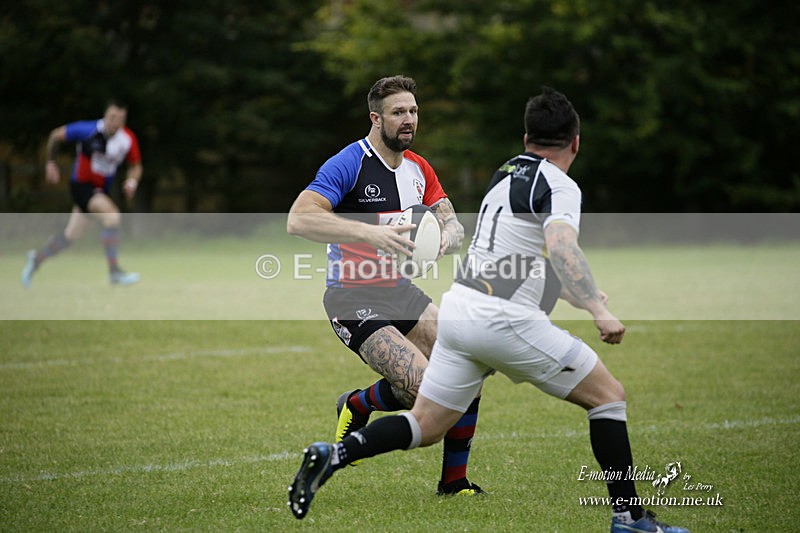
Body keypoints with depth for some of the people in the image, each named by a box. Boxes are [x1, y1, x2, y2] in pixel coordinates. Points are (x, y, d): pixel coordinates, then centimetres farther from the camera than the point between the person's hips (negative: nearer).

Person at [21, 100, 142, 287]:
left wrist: (132, 181, -15)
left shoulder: (129, 140, -7)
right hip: (81, 185, -6)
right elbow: (56, 135, -2)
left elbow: (135, 166, 5)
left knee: (72, 235, 13)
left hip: (101, 190, 6)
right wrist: (50, 163, 2)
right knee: (112, 216, -28)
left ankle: (37, 258, 38)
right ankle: (114, 272, -21)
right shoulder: (87, 130, -18)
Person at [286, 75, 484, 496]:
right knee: (424, 386, -23)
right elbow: (298, 220, -28)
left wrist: (445, 238, -20)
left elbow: (454, 226, 6)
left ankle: (454, 480, 10)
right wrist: (370, 232, -38)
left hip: (398, 291, 8)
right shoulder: (348, 164, -16)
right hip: (352, 299, -8)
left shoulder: (418, 168, 8)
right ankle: (355, 406, 10)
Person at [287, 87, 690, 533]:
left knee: (425, 427, 13)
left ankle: (332, 456, -4)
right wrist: (599, 310, -33)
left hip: (459, 309, 8)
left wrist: (587, 296, 41)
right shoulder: (560, 186, -6)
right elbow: (561, 246, -27)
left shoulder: (507, 176, 20)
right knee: (609, 394, 4)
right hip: (504, 319, -8)